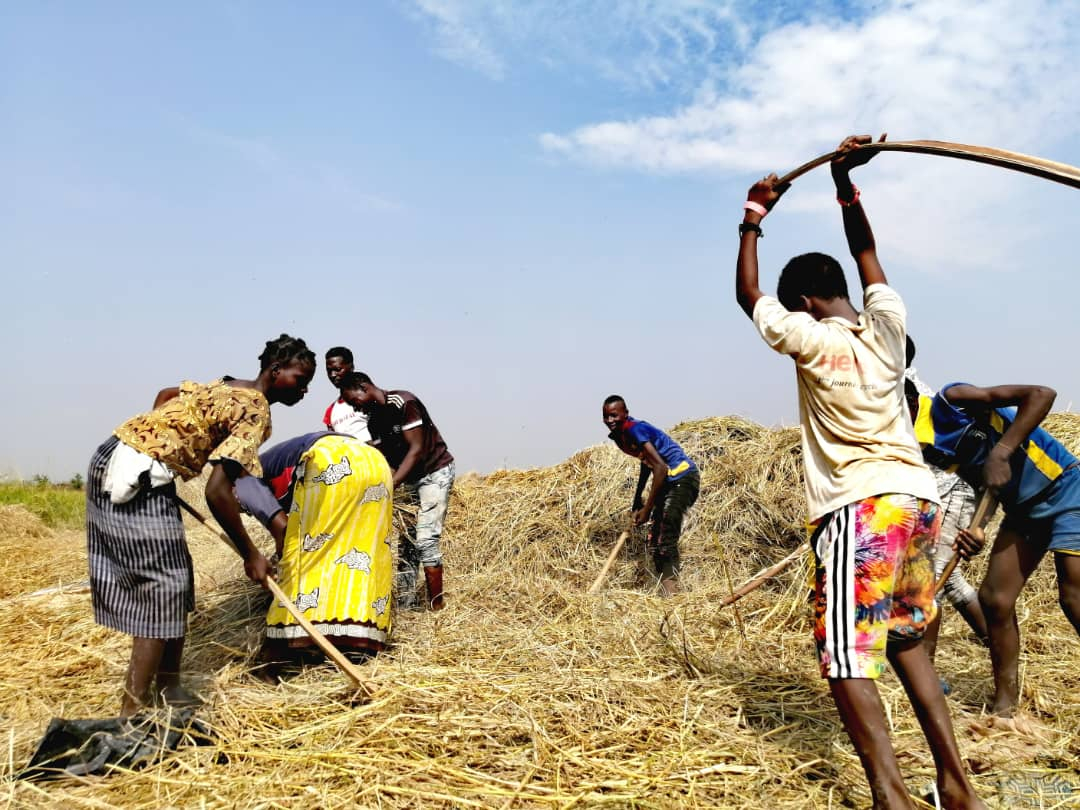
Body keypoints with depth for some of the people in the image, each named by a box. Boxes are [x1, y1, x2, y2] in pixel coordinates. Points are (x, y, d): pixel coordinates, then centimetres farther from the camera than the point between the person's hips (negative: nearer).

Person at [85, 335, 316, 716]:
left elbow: (166, 394, 30)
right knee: (163, 590, -7)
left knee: (175, 583, 13)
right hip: (137, 478, -10)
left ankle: (169, 690, 22)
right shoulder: (256, 411, -13)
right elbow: (217, 491, -21)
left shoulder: (229, 386, 15)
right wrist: (250, 554, -13)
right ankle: (132, 715, -4)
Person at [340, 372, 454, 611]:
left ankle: (436, 607, -11)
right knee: (405, 541, 4)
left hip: (435, 472, -8)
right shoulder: (373, 418, 5)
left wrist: (391, 486, -28)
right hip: (408, 479, 8)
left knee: (425, 539, -14)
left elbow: (417, 449, -22)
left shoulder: (403, 403, -18)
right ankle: (405, 606, 8)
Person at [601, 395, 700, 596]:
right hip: (668, 481, 10)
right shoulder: (619, 435, 6)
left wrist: (647, 508, -24)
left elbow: (660, 467, -27)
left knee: (666, 539, -17)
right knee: (654, 541, 10)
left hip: (682, 477, -10)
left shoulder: (634, 429, -21)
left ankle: (671, 592, -19)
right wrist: (637, 499, 21)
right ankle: (665, 591, 16)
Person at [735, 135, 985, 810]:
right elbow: (867, 252, 23)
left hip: (859, 506, -7)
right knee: (906, 639, 18)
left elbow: (747, 294, 9)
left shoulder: (812, 340, -5)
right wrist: (845, 181, 27)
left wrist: (754, 217, 17)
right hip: (920, 497, 7)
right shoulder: (887, 322, 8)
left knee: (847, 653, -7)